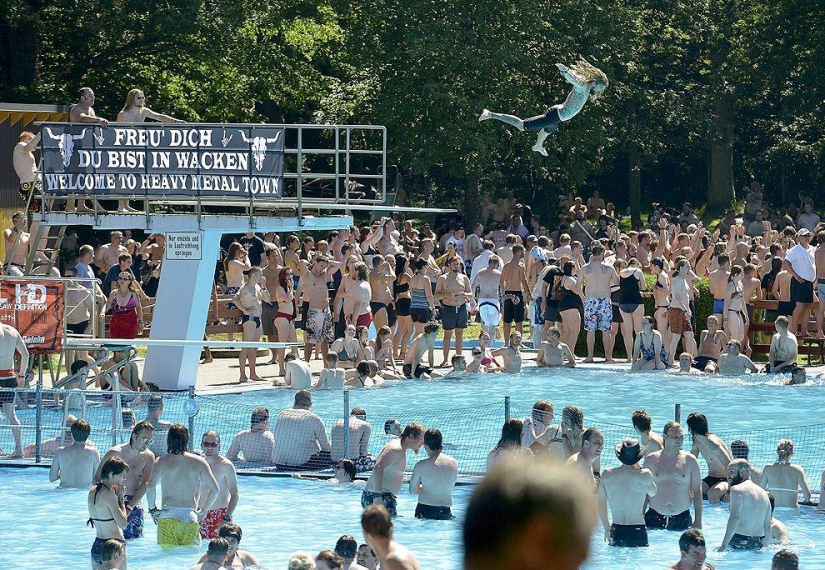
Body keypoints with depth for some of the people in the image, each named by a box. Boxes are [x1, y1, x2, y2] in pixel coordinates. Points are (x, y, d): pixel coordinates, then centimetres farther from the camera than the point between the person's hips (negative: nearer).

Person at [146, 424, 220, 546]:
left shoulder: (161, 462, 1)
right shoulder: (199, 462, 6)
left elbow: (150, 487, -11)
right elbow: (214, 489, 4)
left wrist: (152, 509, 2)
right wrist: (203, 511, 14)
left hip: (168, 517, -1)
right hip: (191, 517, 1)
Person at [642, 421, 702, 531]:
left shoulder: (690, 460, 2)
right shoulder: (651, 460, 3)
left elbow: (697, 492, 3)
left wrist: (698, 522, -2)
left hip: (682, 519, 0)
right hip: (654, 517, 0)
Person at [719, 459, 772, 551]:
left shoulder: (737, 489, -4)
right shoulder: (764, 494, 20)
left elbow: (735, 517, -16)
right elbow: (767, 527, 22)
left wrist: (724, 545, -19)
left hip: (739, 540, -8)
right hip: (758, 543, 8)